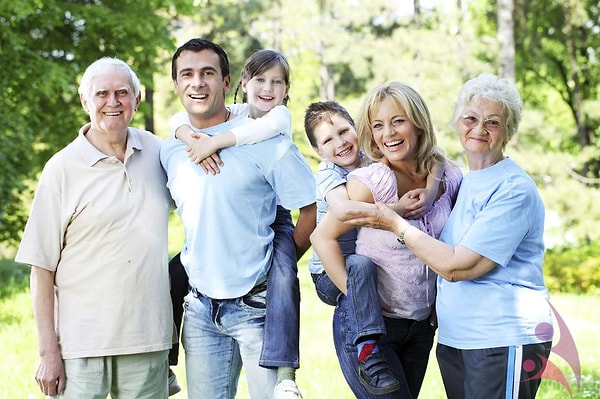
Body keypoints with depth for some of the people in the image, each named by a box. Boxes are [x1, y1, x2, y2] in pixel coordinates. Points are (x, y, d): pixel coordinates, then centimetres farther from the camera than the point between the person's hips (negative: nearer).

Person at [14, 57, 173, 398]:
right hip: (82, 342, -3)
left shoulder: (156, 151, 7)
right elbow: (42, 267, -4)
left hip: (149, 340, 3)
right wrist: (48, 352, -8)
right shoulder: (63, 168, -4)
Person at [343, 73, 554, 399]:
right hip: (453, 338, 8)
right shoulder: (461, 182, 12)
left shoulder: (514, 190, -14)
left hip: (505, 340, -8)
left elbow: (456, 266, -18)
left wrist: (395, 224, -10)